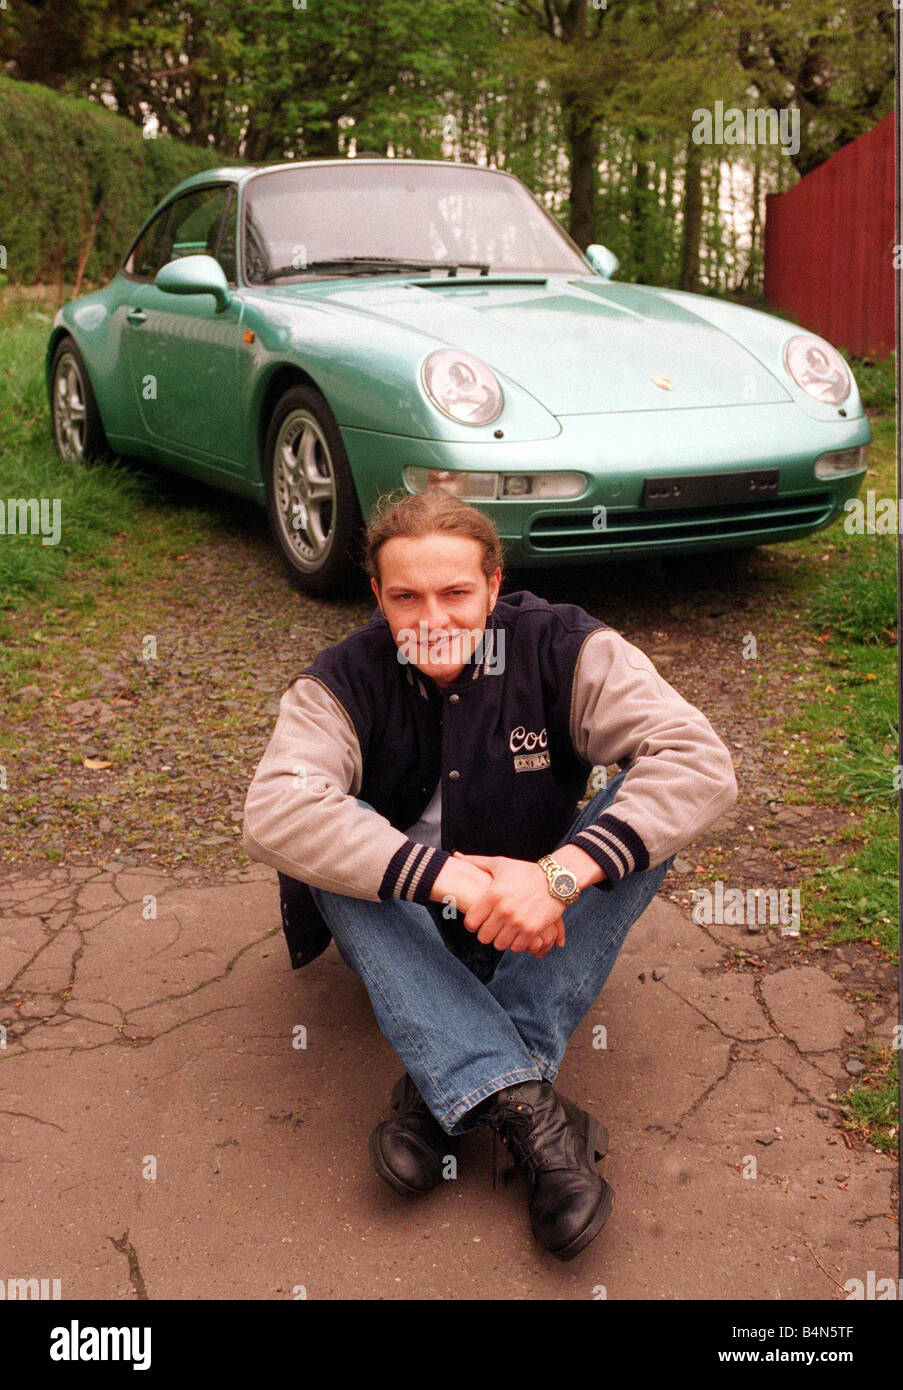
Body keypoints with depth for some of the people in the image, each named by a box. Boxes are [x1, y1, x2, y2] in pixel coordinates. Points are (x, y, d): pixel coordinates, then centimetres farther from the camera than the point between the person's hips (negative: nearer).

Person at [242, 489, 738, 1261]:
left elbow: (701, 762, -27)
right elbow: (275, 813, -32)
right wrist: (445, 874, -41)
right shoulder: (342, 686, -14)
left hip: (534, 928, 1)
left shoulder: (565, 650, -14)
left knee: (648, 810, -25)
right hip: (407, 936, 0)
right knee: (336, 831, -29)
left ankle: (445, 1096, -30)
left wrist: (561, 874, -40)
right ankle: (526, 1105, -39)